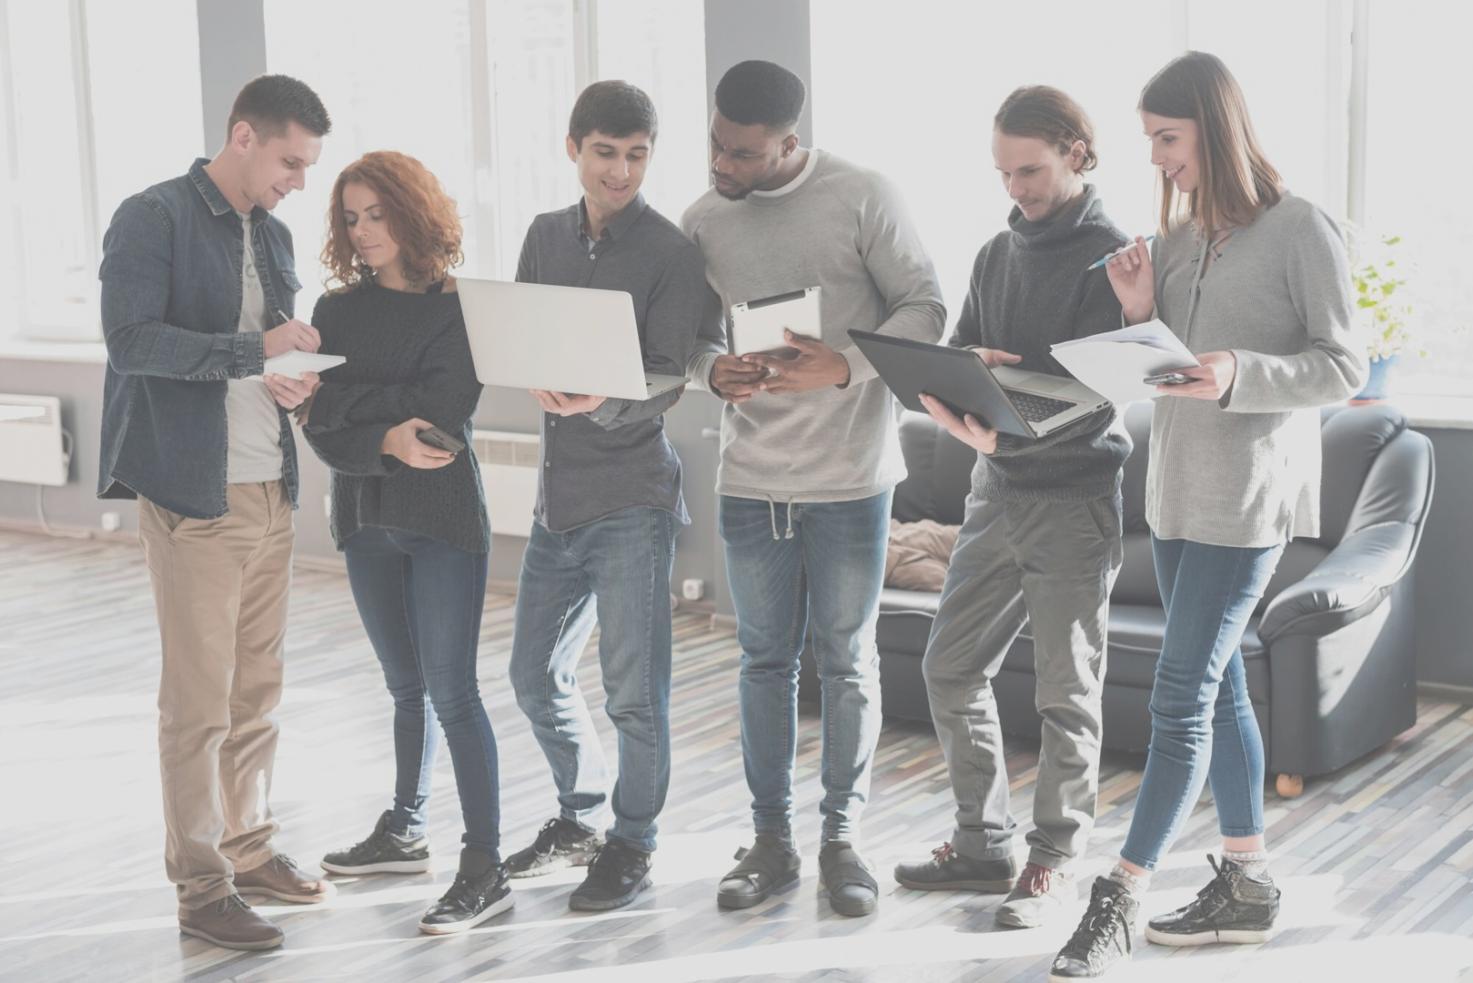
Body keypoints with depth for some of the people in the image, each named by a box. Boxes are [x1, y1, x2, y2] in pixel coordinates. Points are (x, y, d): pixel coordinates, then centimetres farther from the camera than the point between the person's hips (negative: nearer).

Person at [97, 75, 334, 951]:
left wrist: (297, 377, 0)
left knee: (259, 687, 12)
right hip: (193, 497, -7)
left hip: (271, 491, 7)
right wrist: (253, 349, -23)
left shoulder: (274, 236, 16)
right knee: (201, 697, -3)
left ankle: (249, 847, 26)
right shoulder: (154, 219, -7)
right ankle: (202, 886, 5)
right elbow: (130, 340, -17)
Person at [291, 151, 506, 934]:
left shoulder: (458, 307, -5)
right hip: (367, 517, 5)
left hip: (444, 519, -5)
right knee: (406, 686, 16)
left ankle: (485, 868, -6)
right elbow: (321, 431, -2)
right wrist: (387, 441, -20)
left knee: (449, 690, -8)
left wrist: (345, 399, -12)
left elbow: (445, 408, -18)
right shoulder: (337, 311, 7)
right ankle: (404, 832, 31)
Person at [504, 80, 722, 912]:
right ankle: (583, 817, 35)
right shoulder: (547, 236, 11)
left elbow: (668, 382, -14)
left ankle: (633, 844, 17)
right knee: (537, 674, 16)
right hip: (559, 491, 6)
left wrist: (602, 402, -32)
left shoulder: (673, 253, -8)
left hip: (633, 498, -6)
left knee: (634, 691, -1)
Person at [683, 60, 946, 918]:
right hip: (751, 477, 3)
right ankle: (773, 839, 22)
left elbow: (926, 306, -7)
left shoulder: (862, 198, -8)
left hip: (850, 475, -3)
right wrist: (712, 372, -13)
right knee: (766, 659, 10)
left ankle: (844, 838, 20)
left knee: (847, 660, 6)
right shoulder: (704, 219, 4)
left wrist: (847, 366, -22)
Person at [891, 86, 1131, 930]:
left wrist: (1008, 431, -31)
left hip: (1074, 496, -7)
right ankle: (983, 844, 23)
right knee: (951, 667, 10)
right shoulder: (998, 254, 13)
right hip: (998, 489, 7)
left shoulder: (1111, 257, -9)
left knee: (1067, 694, 1)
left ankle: (1055, 863, 13)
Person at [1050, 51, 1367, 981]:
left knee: (1182, 696, -7)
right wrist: (1138, 313, -6)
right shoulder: (1177, 236, 10)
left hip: (1250, 494, -7)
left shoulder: (1300, 230, -9)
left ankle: (1118, 902, -2)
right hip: (1177, 488, 8)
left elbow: (1345, 368, -10)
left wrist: (1240, 374, -24)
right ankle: (1248, 883, 25)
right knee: (1218, 686, 13)